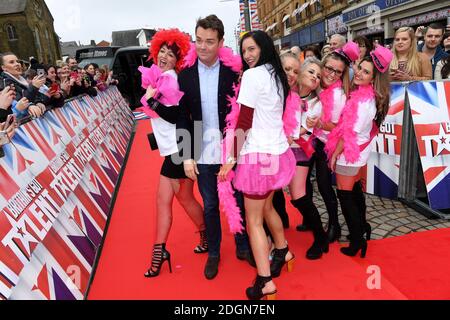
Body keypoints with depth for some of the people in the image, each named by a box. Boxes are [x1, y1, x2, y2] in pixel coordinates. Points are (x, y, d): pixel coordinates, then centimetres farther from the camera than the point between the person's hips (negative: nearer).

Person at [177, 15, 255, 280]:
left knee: (239, 202, 13)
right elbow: (182, 119, 2)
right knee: (210, 206, 14)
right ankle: (213, 253, 33)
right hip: (204, 154, 2)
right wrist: (187, 156, -3)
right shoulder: (185, 75, 0)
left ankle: (243, 247, 35)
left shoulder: (233, 72, -5)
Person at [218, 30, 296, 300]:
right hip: (278, 151, 8)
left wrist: (231, 158, -11)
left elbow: (244, 122, -15)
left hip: (259, 153, -8)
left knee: (254, 220, 1)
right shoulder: (277, 75, 14)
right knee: (266, 207, 27)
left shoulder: (252, 75, -11)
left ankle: (266, 284, 6)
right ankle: (283, 252, 45)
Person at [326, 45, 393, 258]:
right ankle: (360, 230, 37)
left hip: (349, 152, -9)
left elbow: (349, 132, -22)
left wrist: (334, 154, -13)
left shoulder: (364, 102, -25)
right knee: (354, 191, 22)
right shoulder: (364, 95, 3)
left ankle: (357, 241, 11)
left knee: (345, 196, 2)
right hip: (358, 151, 10)